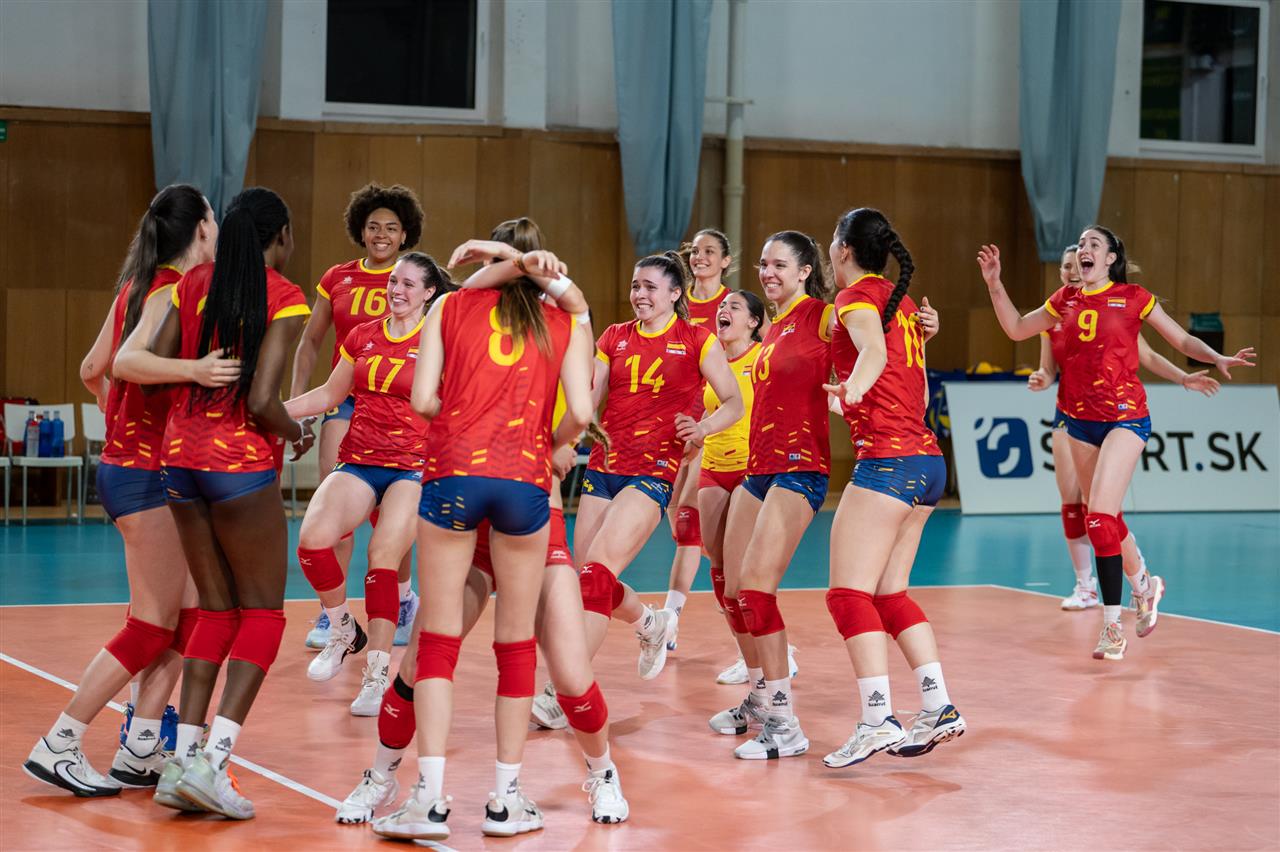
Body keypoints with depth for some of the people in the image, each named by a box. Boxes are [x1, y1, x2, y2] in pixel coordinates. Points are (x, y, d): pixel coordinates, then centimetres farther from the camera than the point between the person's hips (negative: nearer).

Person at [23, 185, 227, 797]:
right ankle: (56, 748, 0)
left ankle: (139, 752, 13)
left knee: (185, 616, 10)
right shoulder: (175, 291, -14)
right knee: (152, 627, -4)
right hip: (148, 474, -10)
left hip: (128, 463, 10)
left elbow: (93, 369, 17)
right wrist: (192, 370, -43)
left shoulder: (140, 286, 12)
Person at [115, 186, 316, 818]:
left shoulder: (194, 284, 7)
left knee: (217, 610, 15)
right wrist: (295, 432, 3)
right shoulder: (285, 300, -9)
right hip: (243, 461, -6)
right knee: (262, 612, 5)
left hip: (180, 456, 6)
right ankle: (212, 762, -8)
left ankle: (181, 761, 10)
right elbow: (262, 400, -17)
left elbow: (143, 364, 5)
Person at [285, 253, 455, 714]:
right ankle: (343, 630, 6)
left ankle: (376, 677, -10)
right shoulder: (363, 337, 12)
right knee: (313, 539, -20)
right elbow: (329, 394, 20)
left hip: (412, 468, -4)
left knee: (383, 559, -19)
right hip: (358, 463, 4)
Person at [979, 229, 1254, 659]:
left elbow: (1182, 339, 1)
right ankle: (1144, 584, 39)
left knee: (1100, 517, -17)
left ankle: (1112, 625, -11)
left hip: (1125, 417, -5)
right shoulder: (1066, 301, 9)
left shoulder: (1132, 298, -3)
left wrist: (1217, 358, -16)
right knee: (1105, 517, 14)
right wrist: (995, 284, 6)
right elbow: (1016, 329, 16)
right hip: (1080, 421, 5)